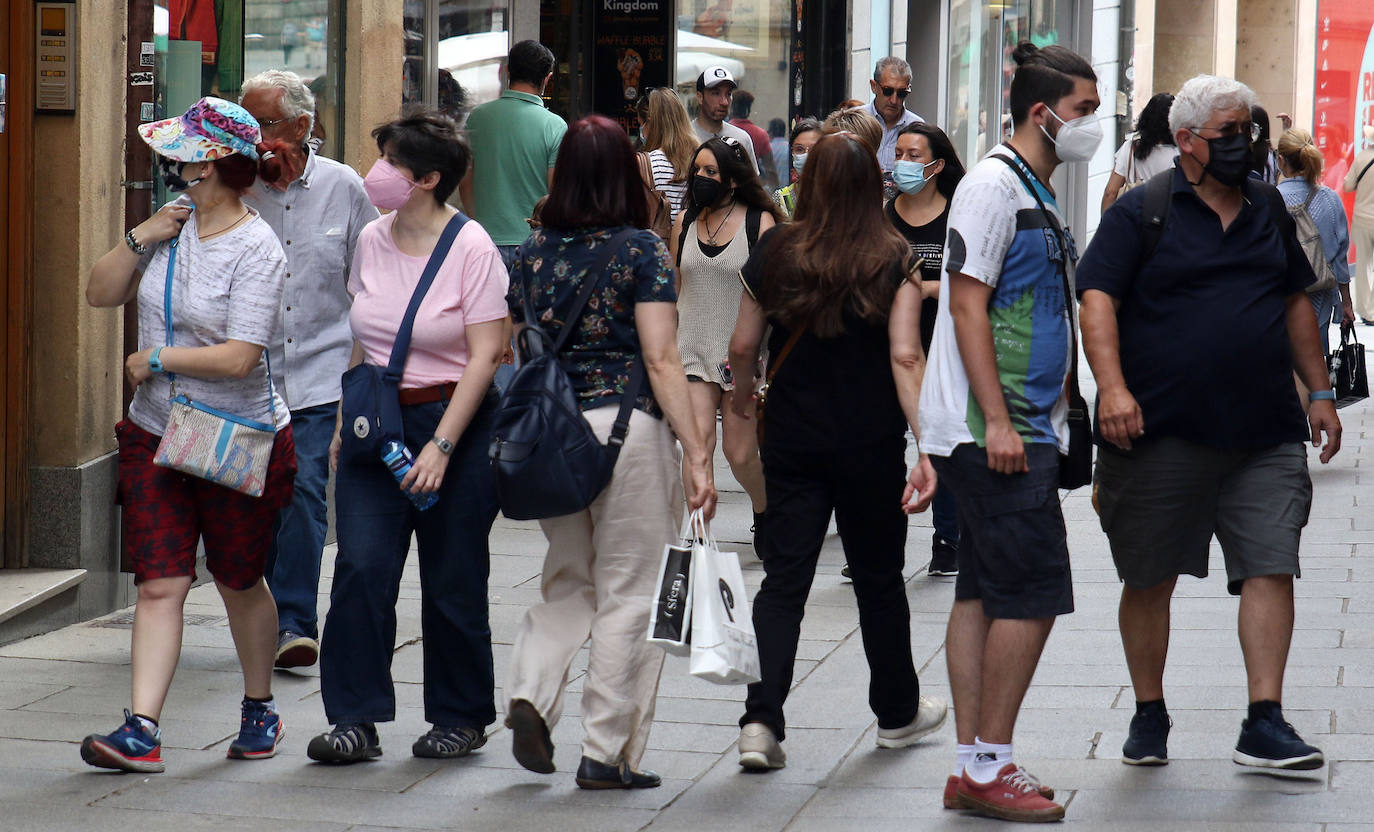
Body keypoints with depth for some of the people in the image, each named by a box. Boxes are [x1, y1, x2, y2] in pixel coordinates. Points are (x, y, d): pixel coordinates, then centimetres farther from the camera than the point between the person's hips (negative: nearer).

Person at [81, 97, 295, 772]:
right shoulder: (172, 224, 5)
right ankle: (141, 731, -10)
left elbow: (237, 357, -23)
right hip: (156, 435, 5)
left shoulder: (256, 250, -17)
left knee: (239, 584, 11)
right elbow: (101, 294, 9)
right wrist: (139, 239, -7)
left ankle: (259, 708, 33)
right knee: (158, 585, -4)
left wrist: (154, 359, -13)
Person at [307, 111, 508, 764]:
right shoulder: (372, 241, 6)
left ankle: (460, 717, 19)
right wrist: (344, 423, 12)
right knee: (361, 567, -7)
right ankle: (356, 720, -3)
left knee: (452, 580, 4)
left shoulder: (471, 249, -10)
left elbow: (484, 356, -13)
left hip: (453, 421, -4)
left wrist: (441, 446, -18)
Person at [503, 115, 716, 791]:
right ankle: (608, 753, 6)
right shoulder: (642, 251, -7)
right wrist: (696, 453, -12)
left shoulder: (535, 251, 5)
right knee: (626, 591, 4)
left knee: (568, 580, 19)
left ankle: (530, 692, -3)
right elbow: (661, 360, -13)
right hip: (626, 425, -4)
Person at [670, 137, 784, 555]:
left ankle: (764, 509, 37)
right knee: (697, 443, -15)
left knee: (740, 455, 5)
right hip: (693, 349, 3)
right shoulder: (684, 222, 7)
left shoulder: (760, 222, -5)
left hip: (743, 354, -3)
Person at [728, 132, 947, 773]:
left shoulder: (775, 253, -2)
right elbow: (905, 357, -16)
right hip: (871, 444, -1)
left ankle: (761, 720, -14)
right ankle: (897, 713, 30)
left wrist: (743, 394, 25)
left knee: (784, 577, 1)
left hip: (791, 437, 1)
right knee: (878, 577, 14)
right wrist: (928, 445, -19)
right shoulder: (894, 260, -7)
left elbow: (743, 347, 5)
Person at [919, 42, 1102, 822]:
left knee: (984, 594, 10)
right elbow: (968, 302, -17)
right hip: (993, 429, -10)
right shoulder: (994, 185, -12)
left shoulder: (1042, 196, 18)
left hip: (1021, 429, 10)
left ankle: (974, 767, 13)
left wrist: (1053, 413, 21)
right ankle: (989, 765, -5)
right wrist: (997, 420, -22)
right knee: (1034, 594, -10)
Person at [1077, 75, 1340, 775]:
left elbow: (1296, 302, 24)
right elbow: (1098, 299, -10)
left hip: (1265, 433, 4)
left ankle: (1264, 723, -5)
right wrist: (1113, 388, -23)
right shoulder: (1141, 212, -1)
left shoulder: (1267, 210, 15)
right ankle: (1149, 714, 19)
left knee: (1271, 569, -6)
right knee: (1150, 579, 5)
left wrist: (1319, 391, 19)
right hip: (1162, 430, -3)